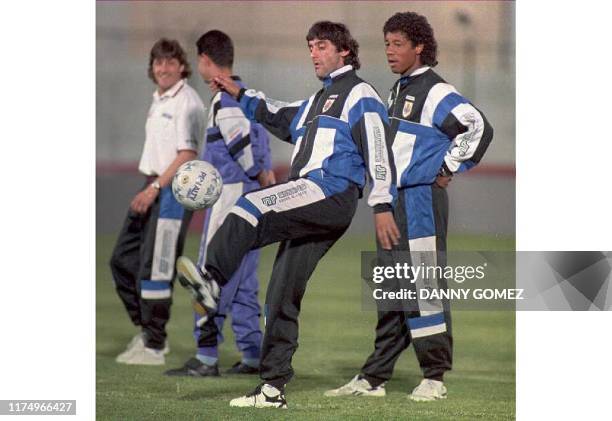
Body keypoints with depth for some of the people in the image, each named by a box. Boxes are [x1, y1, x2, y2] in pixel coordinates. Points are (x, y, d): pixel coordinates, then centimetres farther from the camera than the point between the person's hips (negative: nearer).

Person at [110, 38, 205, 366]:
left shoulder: (186, 102, -13)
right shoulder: (159, 100, 16)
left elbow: (187, 154, -19)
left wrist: (155, 188, -21)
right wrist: (148, 189, 17)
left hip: (173, 190, -10)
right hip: (153, 188, 10)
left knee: (153, 268, -8)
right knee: (123, 259, 11)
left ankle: (154, 346, -2)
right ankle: (146, 329, 21)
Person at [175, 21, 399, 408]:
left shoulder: (359, 95, 3)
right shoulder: (317, 101, 31)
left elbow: (378, 152, -7)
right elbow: (279, 118, 44)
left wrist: (382, 206, -16)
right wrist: (240, 95, 32)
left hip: (333, 194, -9)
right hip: (308, 206, 9)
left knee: (252, 207, -30)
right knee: (283, 296, 3)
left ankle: (212, 282, -48)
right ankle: (273, 388, 4)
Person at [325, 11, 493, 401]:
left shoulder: (435, 91, -12)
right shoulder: (399, 90, 17)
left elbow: (478, 128, -21)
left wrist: (448, 170, -14)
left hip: (422, 201, -9)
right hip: (393, 199, 9)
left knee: (425, 287, -6)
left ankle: (434, 378, 0)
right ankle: (373, 379, 13)